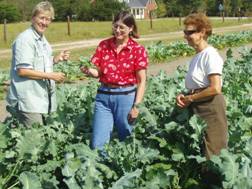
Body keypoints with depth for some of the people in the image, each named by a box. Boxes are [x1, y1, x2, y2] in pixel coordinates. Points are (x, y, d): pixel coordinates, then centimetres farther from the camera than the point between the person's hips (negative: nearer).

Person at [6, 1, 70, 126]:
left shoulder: (42, 39, 14)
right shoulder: (25, 39, -15)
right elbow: (22, 71, -20)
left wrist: (57, 59, 6)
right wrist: (51, 75, -17)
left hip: (40, 99, 9)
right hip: (28, 101, -9)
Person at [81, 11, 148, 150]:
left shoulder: (138, 50, -6)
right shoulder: (104, 45, 4)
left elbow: (142, 81, -5)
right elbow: (98, 72, 6)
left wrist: (136, 106, -10)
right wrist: (89, 71, -17)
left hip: (126, 97, -3)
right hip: (104, 96, 3)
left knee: (125, 139, 10)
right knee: (97, 143, 0)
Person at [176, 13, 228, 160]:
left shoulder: (210, 54, -14)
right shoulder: (197, 56, 12)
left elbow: (215, 88, -22)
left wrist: (190, 98, -12)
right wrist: (184, 96, -1)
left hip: (210, 108, -9)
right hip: (197, 109, 9)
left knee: (212, 154, -1)